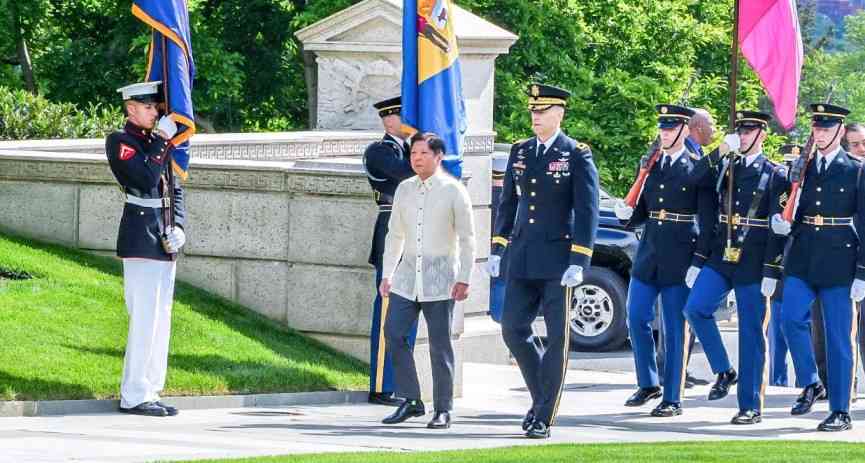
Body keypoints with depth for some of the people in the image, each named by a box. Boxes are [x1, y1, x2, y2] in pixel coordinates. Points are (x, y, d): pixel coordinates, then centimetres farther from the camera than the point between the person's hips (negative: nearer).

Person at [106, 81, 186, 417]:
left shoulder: (155, 141, 18)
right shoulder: (120, 141, -6)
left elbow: (174, 189, 18)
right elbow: (147, 178, -20)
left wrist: (178, 228, 4)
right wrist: (163, 141, -12)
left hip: (165, 239, 8)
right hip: (141, 238, -8)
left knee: (160, 317, 9)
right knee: (145, 317, -10)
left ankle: (150, 391, 13)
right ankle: (135, 396, -7)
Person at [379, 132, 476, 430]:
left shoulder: (453, 190, -3)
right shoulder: (404, 189, 11)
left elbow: (467, 238, -3)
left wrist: (463, 279, -10)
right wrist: (387, 274, 13)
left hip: (440, 278, -5)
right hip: (407, 276, 5)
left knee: (440, 343, -3)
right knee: (394, 333, -6)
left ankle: (443, 410, 4)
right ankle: (411, 401, 3)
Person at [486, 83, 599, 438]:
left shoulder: (577, 155, -5)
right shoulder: (519, 152, 11)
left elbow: (587, 211, -8)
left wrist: (578, 263, -14)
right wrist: (497, 249, 10)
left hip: (557, 261, -5)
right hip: (522, 260, 5)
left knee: (557, 337, -1)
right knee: (513, 330, 5)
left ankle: (544, 418, 4)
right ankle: (542, 396, 23)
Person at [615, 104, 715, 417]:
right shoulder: (649, 165, 12)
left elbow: (707, 221, -7)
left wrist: (699, 262, -13)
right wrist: (627, 214, -5)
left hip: (680, 258, -5)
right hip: (648, 255, 5)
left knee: (675, 329, 0)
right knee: (637, 319, 3)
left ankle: (672, 399, 5)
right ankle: (648, 384, 21)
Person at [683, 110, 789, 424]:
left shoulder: (775, 175, -1)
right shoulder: (724, 167, 13)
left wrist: (772, 272, -12)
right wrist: (720, 151, -7)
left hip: (753, 264, -4)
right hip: (721, 257, 4)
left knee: (751, 333, 0)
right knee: (695, 308, -14)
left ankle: (750, 406, 5)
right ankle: (724, 371, 5)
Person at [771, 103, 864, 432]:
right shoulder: (802, 169, 11)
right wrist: (784, 225, -6)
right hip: (803, 261, 4)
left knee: (839, 338, -1)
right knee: (790, 318, -13)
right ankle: (811, 384, 7)